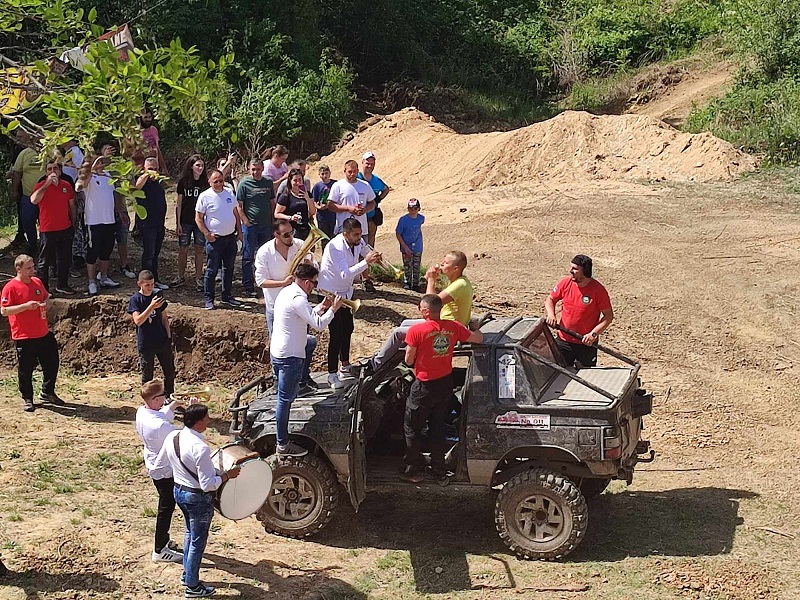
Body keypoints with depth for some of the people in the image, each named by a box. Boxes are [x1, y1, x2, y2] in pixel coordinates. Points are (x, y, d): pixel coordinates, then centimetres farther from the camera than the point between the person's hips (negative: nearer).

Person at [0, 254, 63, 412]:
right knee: (25, 369, 3)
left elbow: (46, 296, 25)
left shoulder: (37, 282, 9)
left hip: (44, 333, 7)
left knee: (52, 363, 12)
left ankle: (47, 393, 31)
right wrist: (26, 306, -25)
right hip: (24, 337, -6)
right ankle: (27, 399, 19)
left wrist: (46, 302, 1)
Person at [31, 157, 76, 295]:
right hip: (47, 230, -5)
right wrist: (47, 184, -27)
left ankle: (62, 285, 28)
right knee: (44, 261, 1)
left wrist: (73, 222, 16)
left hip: (65, 229, 5)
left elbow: (71, 205, 16)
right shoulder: (41, 186, -8)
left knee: (64, 259, 14)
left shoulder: (66, 185, 5)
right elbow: (34, 200, -29)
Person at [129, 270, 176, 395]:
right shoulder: (135, 299, -10)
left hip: (162, 341, 4)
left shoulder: (158, 296, 3)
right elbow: (138, 321, -23)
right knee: (147, 376, 7)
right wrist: (152, 306, -32)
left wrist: (169, 337, 6)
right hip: (146, 344, -4)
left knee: (170, 372, 10)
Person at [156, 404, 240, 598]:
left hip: (179, 491, 8)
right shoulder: (200, 448, -31)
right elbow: (208, 485, -29)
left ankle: (187, 574, 41)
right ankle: (192, 586, 23)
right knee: (198, 541, 10)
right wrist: (227, 475, -15)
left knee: (190, 533, 28)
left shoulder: (172, 437, -7)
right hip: (198, 498, -8)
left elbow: (158, 464, 6)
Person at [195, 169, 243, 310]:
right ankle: (208, 299, 5)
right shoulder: (205, 196, -8)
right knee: (212, 270, -2)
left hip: (231, 236, 5)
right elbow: (198, 218, -6)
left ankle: (227, 296, 24)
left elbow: (236, 213, 16)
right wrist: (207, 234, -13)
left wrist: (239, 231, 12)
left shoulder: (229, 194, 7)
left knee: (229, 268, 13)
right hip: (215, 238, -5)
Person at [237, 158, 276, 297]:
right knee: (248, 257, 1)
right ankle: (248, 287, 7)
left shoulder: (268, 182, 8)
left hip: (266, 225, 4)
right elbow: (239, 206, -6)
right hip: (250, 226, -4)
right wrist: (246, 222, -12)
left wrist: (272, 221, 9)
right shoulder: (244, 183, -6)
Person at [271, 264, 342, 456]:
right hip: (290, 357, -10)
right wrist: (333, 309, -10)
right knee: (285, 400, -1)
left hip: (277, 352, 10)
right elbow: (318, 325, -24)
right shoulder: (297, 299, -21)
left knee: (285, 398, 19)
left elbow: (307, 318, 21)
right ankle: (283, 445, 7)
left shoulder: (286, 292, 11)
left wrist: (321, 308, 11)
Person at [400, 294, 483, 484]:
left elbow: (409, 360, -13)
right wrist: (475, 327, 27)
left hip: (425, 386, -5)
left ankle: (413, 470, 21)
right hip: (446, 383, 5)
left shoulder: (416, 331, -21)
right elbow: (479, 338, 6)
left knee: (412, 428, 14)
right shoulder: (453, 327, -7)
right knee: (438, 427, 20)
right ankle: (439, 472, 26)